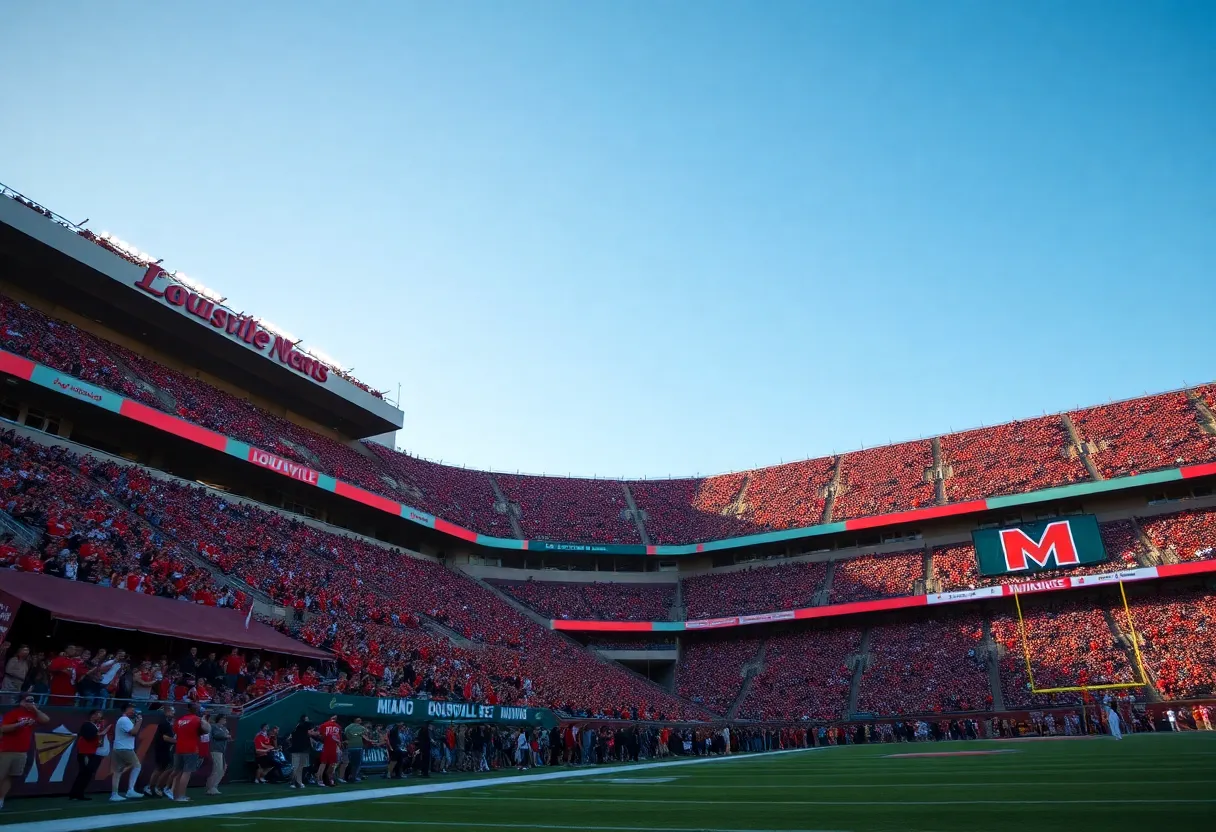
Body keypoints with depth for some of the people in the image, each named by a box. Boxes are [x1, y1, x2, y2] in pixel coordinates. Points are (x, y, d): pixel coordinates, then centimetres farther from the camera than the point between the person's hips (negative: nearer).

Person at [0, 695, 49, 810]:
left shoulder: (33, 714, 10)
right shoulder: (13, 713, -7)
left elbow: (46, 720, 2)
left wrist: (36, 710, -3)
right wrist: (19, 724, -24)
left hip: (22, 751, 5)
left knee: (9, 777, 6)